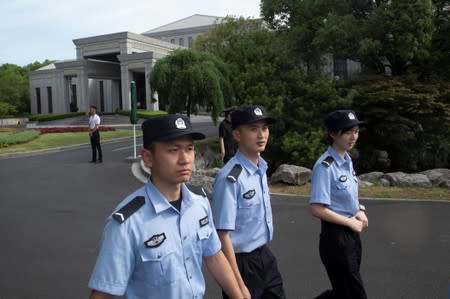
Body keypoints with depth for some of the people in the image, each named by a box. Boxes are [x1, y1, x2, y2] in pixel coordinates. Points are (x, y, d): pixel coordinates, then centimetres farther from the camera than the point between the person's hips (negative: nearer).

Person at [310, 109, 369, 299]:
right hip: (335, 237, -8)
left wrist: (360, 211, -1)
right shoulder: (325, 167, -21)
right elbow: (317, 210, -24)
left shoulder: (347, 160, 6)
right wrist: (350, 222, -16)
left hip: (352, 235, 8)